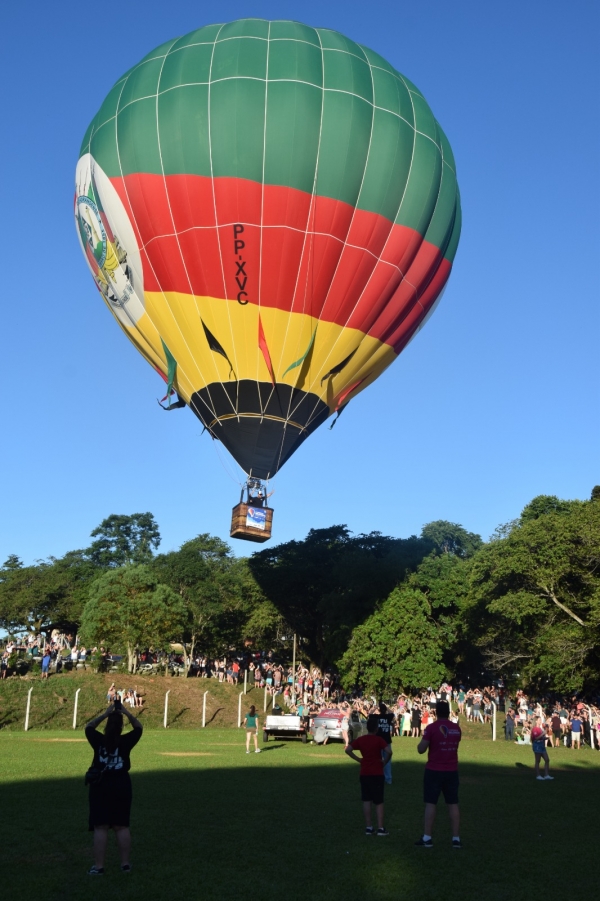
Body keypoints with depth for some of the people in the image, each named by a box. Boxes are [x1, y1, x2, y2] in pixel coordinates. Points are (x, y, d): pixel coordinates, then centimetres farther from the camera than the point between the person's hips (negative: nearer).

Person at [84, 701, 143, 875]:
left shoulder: (99, 741, -7)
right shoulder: (126, 741, -6)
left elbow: (89, 727, 13)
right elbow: (138, 727, 11)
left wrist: (105, 714, 9)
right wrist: (126, 713, 8)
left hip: (100, 787, -1)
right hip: (121, 787, 1)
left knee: (100, 827, 1)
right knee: (122, 826, 8)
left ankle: (98, 866, 2)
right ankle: (125, 863, 13)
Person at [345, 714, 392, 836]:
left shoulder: (360, 739, 1)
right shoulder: (379, 739, -11)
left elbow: (347, 750, -3)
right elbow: (389, 752, -24)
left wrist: (358, 759, 4)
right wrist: (385, 762, -8)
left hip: (364, 774, 3)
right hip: (377, 774, -3)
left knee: (366, 800, 9)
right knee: (378, 801, 4)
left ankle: (368, 827, 10)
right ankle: (380, 828, 3)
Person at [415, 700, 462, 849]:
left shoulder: (431, 727, -13)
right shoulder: (456, 728, 4)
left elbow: (421, 749, -12)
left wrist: (423, 740, 7)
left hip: (434, 771, -4)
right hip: (452, 771, 4)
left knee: (430, 803, 2)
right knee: (453, 804, 8)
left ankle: (427, 838, 3)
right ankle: (456, 838, 9)